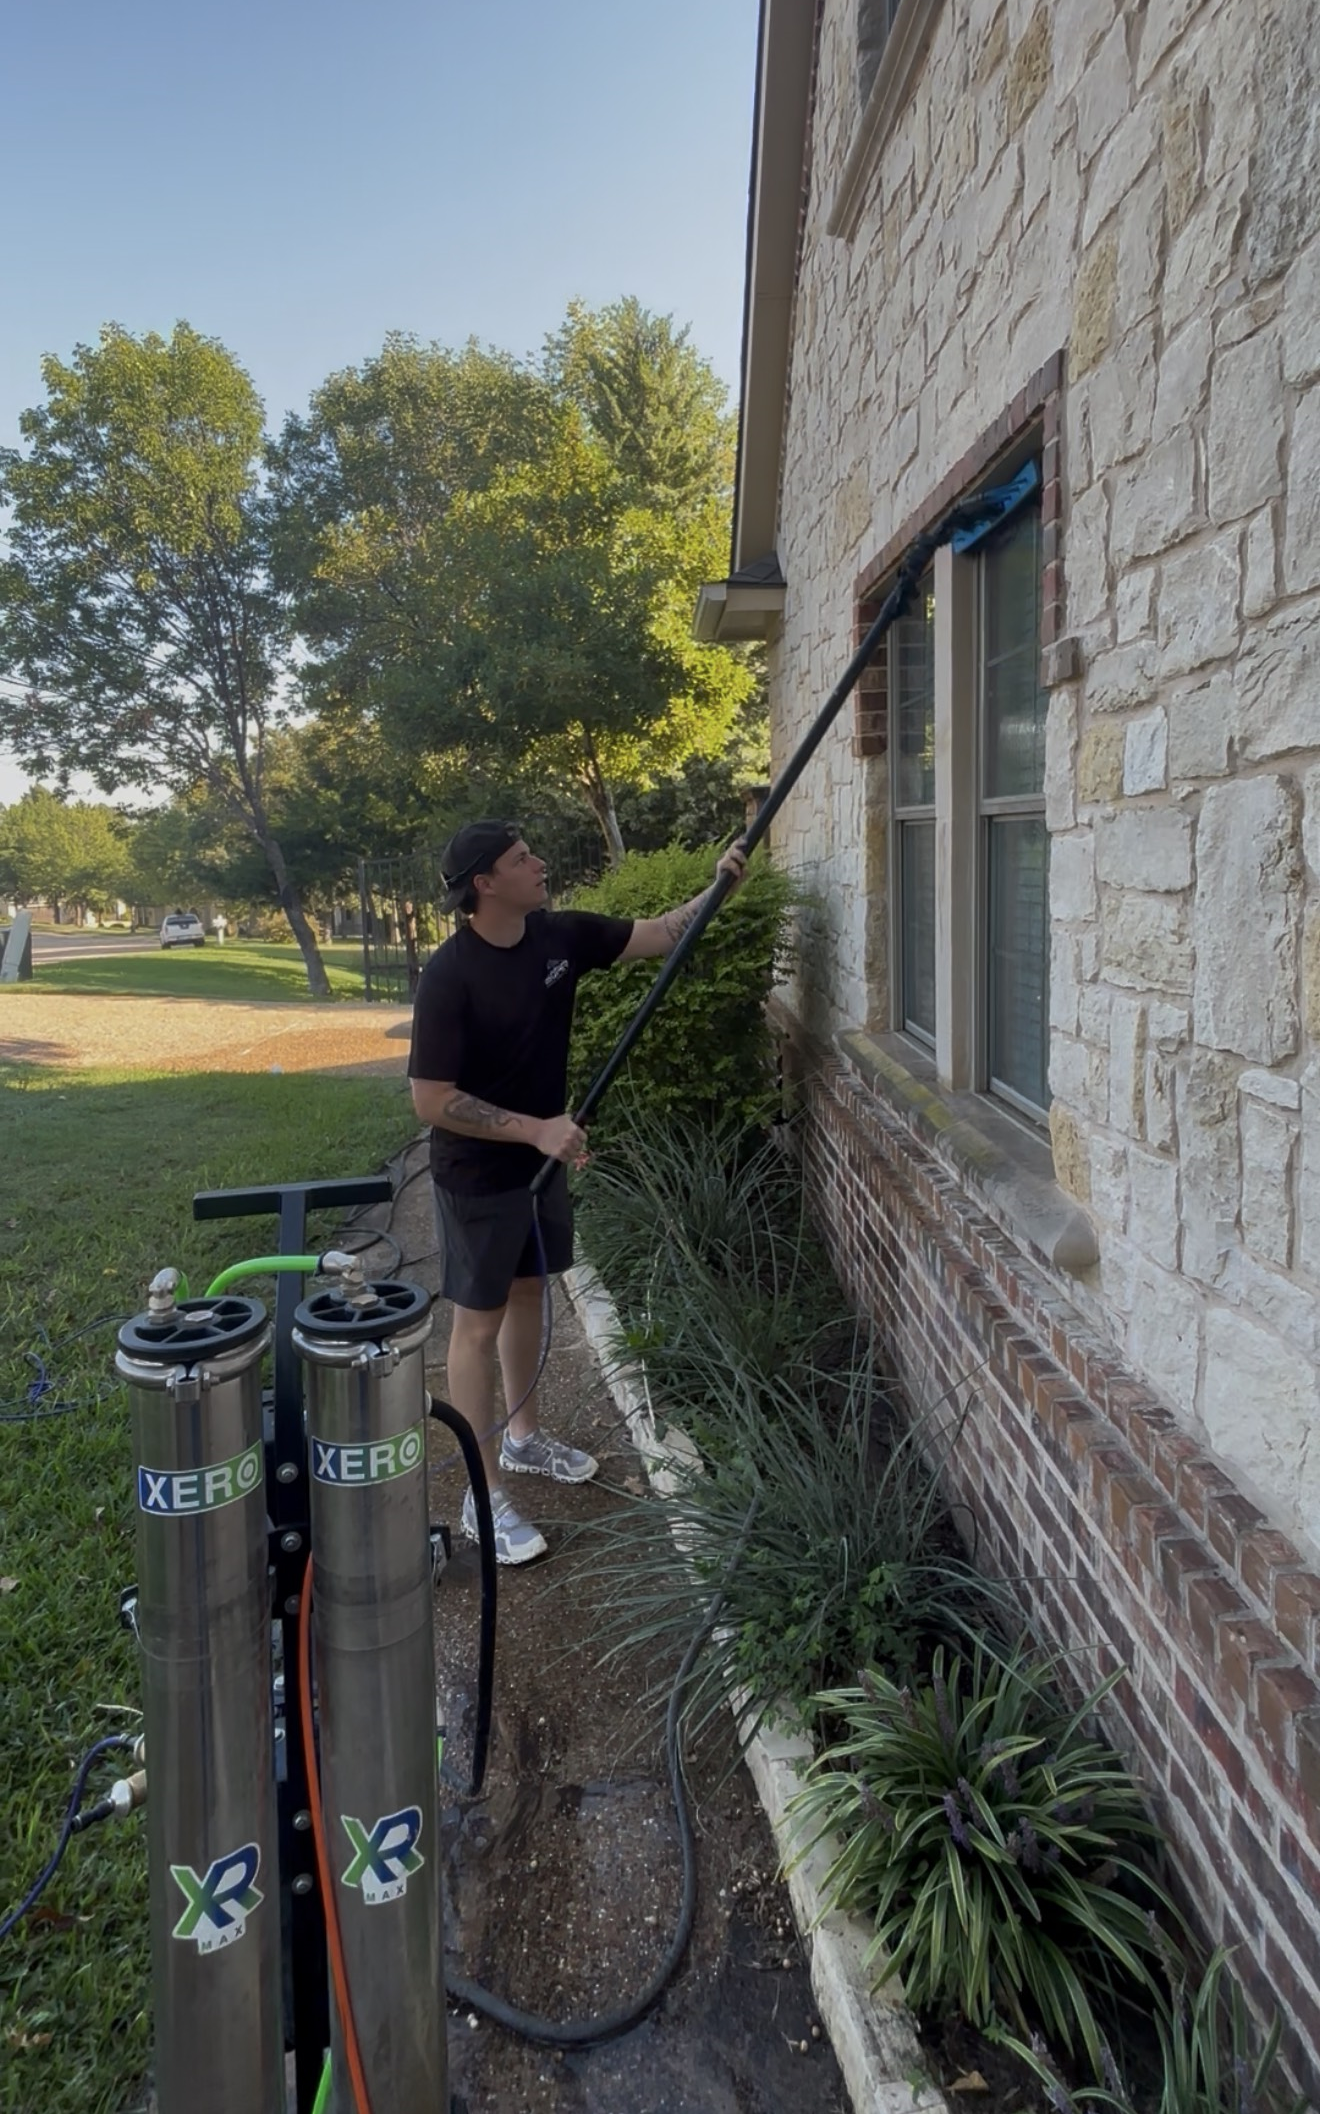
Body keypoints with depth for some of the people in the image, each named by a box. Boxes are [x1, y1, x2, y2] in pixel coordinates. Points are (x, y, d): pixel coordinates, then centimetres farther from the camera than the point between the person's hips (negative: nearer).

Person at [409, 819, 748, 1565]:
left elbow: (659, 935, 5)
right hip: (479, 1176, -7)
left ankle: (524, 1436, 41)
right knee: (480, 1322, 3)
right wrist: (537, 1130, -27)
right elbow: (433, 1100, -25)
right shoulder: (450, 976, -25)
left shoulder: (559, 934, -5)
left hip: (541, 1160, 7)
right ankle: (485, 1496, 15)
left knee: (528, 1291, 21)